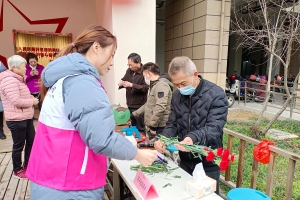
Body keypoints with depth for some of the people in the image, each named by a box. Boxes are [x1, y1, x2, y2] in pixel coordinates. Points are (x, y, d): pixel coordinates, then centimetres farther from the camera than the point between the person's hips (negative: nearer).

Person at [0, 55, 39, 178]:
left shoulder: (17, 79, 15)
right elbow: (17, 101, -26)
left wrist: (31, 98, 3)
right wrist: (32, 101, -13)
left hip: (26, 118, 10)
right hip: (17, 120, -10)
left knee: (31, 141, 18)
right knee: (19, 146, 5)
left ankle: (27, 165, 35)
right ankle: (17, 170, 24)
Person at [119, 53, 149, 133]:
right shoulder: (129, 70, 6)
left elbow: (146, 88, -23)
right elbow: (124, 79, 19)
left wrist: (132, 85, -25)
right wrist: (121, 82, -5)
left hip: (140, 106, -7)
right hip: (130, 105, 7)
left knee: (141, 129, 2)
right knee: (133, 126, 19)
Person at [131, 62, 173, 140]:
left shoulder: (161, 85, -16)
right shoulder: (154, 86, 19)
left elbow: (160, 107, -26)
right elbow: (148, 104, 27)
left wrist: (152, 125, -20)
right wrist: (135, 114, 24)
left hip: (159, 128, -10)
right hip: (154, 127, 10)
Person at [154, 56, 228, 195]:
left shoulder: (216, 95, -17)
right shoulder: (177, 96, 0)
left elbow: (214, 128, -24)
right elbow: (172, 124, 2)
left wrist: (193, 138, -43)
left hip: (208, 163, -4)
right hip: (185, 161, 5)